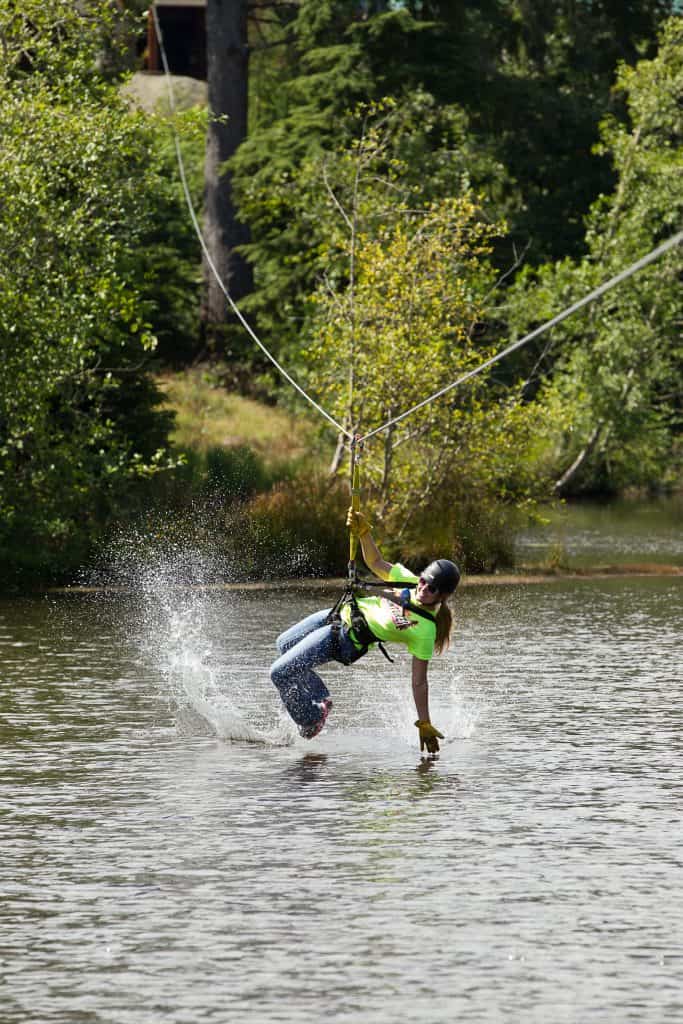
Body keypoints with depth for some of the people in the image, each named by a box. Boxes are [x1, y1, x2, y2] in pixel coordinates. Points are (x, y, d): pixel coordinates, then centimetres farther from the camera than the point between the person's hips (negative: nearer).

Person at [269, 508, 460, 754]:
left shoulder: (425, 630, -27)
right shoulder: (409, 580, -10)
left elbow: (419, 682, -23)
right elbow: (376, 563, 5)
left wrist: (425, 726, -23)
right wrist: (363, 531, -10)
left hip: (345, 642, -8)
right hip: (344, 612, 8)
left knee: (279, 673, -10)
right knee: (284, 644, 30)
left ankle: (312, 723, 10)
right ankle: (320, 699, 39)